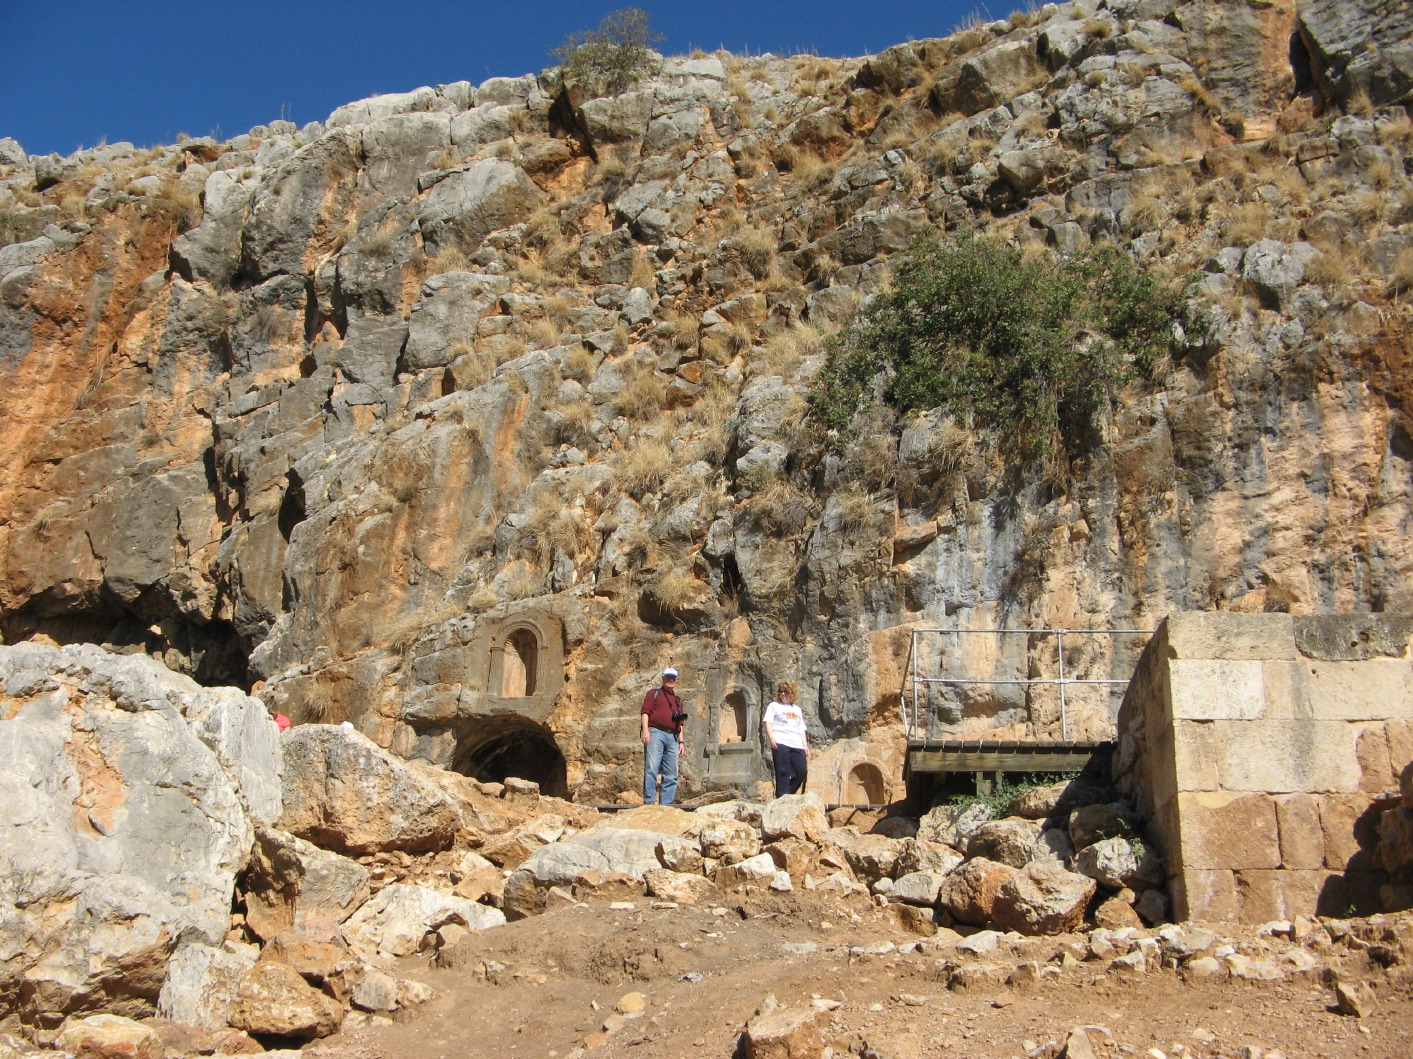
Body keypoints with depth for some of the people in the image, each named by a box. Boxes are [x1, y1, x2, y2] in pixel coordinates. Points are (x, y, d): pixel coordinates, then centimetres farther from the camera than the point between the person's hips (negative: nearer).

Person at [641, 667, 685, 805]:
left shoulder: (678, 700, 28)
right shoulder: (654, 693, 14)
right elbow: (645, 711, 1)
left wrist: (681, 742, 15)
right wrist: (645, 730, -13)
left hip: (673, 738, 6)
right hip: (656, 733, -6)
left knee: (671, 774, 0)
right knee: (651, 768, -16)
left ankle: (667, 804, 0)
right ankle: (648, 801, -18)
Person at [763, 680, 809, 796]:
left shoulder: (797, 709, 27)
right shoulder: (774, 706, 14)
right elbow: (768, 723, 2)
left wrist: (805, 745, 12)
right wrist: (771, 738, -13)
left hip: (797, 745, 5)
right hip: (780, 743, -4)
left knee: (802, 771, -6)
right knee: (783, 772, -9)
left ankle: (787, 794, 7)